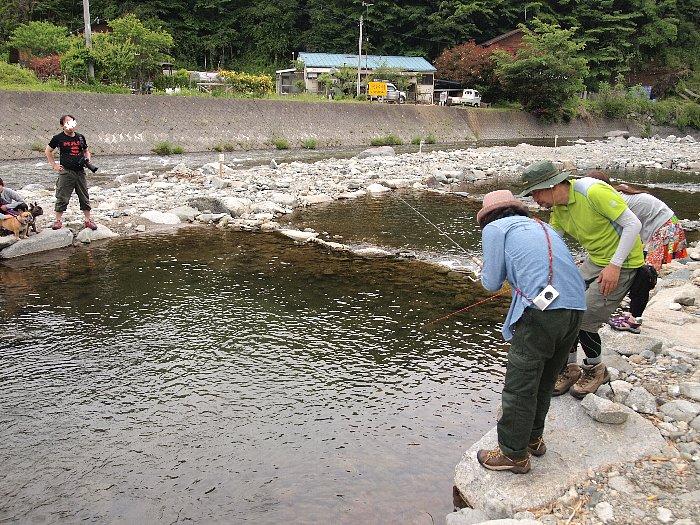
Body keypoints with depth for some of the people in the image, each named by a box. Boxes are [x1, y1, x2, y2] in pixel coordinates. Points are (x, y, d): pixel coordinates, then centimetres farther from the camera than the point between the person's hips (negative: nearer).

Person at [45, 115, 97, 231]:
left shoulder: (80, 137, 10)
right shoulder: (58, 138, 0)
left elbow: (86, 151, 24)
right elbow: (48, 151, 10)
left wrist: (87, 160, 3)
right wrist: (54, 165, 2)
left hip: (80, 172, 4)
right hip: (66, 172, -4)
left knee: (84, 197, 8)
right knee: (62, 197, -3)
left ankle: (88, 220, 16)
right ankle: (58, 220, 7)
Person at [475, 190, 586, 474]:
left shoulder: (495, 229, 7)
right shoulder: (544, 227, 27)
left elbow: (491, 283, 6)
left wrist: (488, 270, 27)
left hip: (541, 311, -7)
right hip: (575, 308, 8)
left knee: (520, 387, 5)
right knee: (544, 381, 22)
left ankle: (513, 454, 15)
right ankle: (533, 438, 36)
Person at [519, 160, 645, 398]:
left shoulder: (594, 191, -25)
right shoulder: (558, 209, 1)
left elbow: (633, 224, -23)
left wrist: (614, 265, -25)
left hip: (622, 265, -8)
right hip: (594, 262, 8)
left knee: (583, 320, -11)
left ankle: (595, 370, 16)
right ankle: (570, 369, 18)